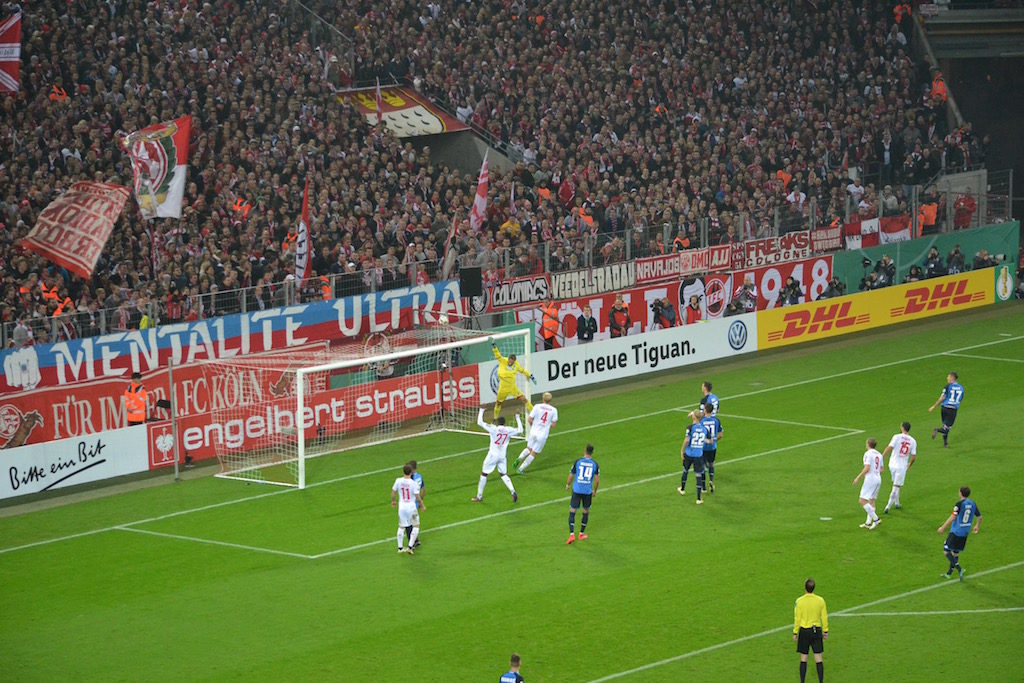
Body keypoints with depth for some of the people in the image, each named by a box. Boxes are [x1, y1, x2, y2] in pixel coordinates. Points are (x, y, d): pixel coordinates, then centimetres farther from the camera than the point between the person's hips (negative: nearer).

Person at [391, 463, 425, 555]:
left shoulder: (398, 481, -7)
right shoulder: (413, 483, -17)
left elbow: (393, 491, 5)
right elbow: (417, 496, -13)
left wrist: (393, 501, 24)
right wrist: (422, 505, 3)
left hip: (401, 506, 4)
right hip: (411, 506, -4)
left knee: (401, 527, 17)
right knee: (416, 526, 9)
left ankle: (400, 547, 24)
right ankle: (410, 546, 0)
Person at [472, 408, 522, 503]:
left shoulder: (494, 429, -12)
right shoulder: (509, 430, -2)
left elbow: (480, 422, -8)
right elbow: (520, 430, 12)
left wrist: (481, 410, 3)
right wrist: (517, 417, 19)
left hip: (493, 455, -4)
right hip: (502, 456, 4)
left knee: (484, 474, 8)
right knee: (504, 474, 17)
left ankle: (479, 496, 11)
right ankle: (513, 492, -2)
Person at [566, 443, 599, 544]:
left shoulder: (578, 461, -7)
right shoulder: (595, 464, -4)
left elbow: (571, 475, -1)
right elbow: (597, 479, -1)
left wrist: (568, 485, 19)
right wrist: (594, 491, 15)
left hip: (577, 490, -1)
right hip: (588, 491, 1)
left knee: (572, 511, 4)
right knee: (586, 511, 19)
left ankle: (571, 534, -8)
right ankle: (582, 533, 26)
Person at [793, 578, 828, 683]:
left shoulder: (799, 601, -10)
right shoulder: (820, 600, -4)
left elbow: (797, 618, -6)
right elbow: (824, 617, 3)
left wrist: (795, 632, 3)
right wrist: (825, 631, 13)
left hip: (804, 631, -1)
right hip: (817, 630, 2)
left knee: (803, 658, 6)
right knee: (818, 658, 5)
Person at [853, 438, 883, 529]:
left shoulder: (868, 454, -10)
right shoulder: (879, 454, 13)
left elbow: (867, 468, -18)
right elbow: (881, 469, 16)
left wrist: (858, 477, -13)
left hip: (870, 479, -8)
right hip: (878, 479, 8)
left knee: (862, 501, -7)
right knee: (871, 501, 14)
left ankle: (876, 519, -13)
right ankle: (868, 522, 14)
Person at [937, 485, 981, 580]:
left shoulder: (959, 504, -17)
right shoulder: (973, 504, 3)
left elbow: (952, 517, -20)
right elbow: (979, 517, 13)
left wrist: (943, 528, -12)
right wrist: (977, 526, 32)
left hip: (956, 531, -7)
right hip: (965, 532, 7)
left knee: (946, 550, 0)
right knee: (956, 552, 17)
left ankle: (959, 569, -12)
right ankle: (949, 573, 25)